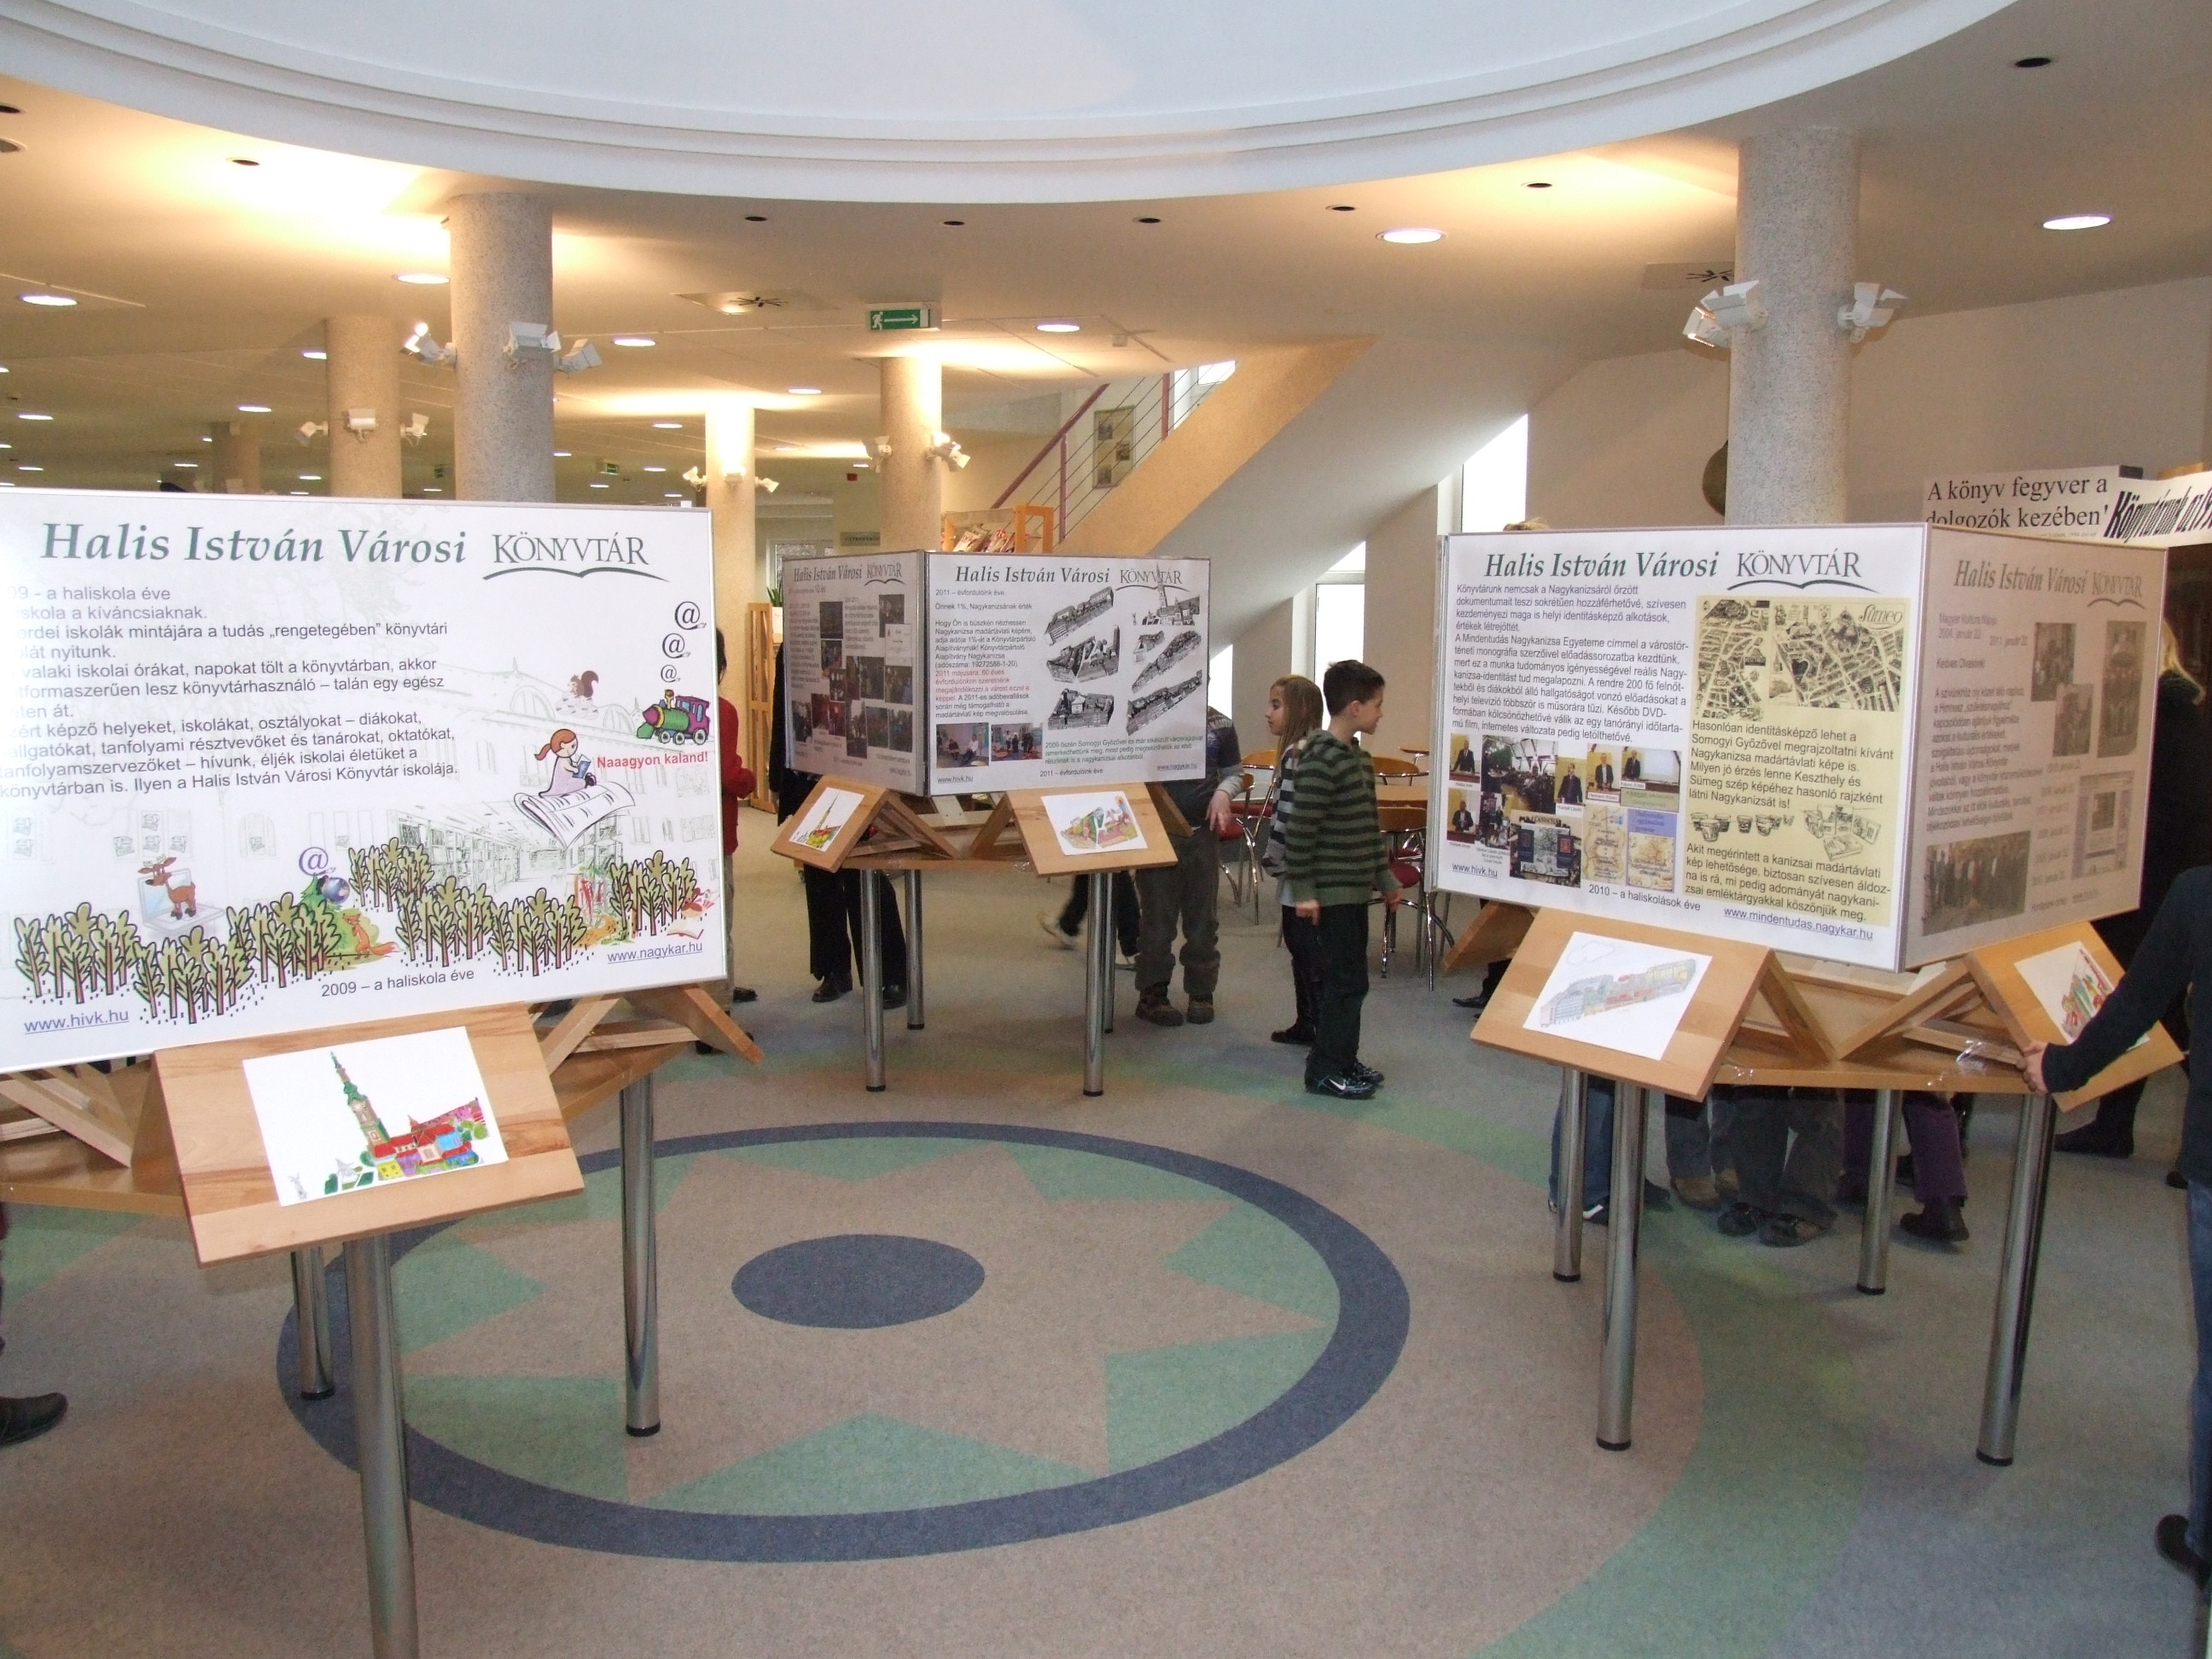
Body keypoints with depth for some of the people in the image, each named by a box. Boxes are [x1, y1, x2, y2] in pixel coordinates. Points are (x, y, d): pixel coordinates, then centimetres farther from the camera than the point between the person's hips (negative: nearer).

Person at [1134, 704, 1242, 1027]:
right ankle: (1152, 994, 11)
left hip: (1203, 832, 3)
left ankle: (1201, 991, 23)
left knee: (1202, 916, 11)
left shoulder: (1220, 725, 4)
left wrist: (1222, 793, -7)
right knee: (1158, 916, 1)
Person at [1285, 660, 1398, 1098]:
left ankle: (1342, 1059, 26)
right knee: (1347, 981, -5)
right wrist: (1302, 890, -19)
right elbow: (1302, 829, -19)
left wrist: (1386, 878, 21)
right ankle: (1324, 1071, 4)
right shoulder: (1321, 760, -18)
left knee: (1346, 979, 15)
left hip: (1355, 888, 9)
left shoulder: (1360, 757, 12)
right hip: (1332, 892, -9)